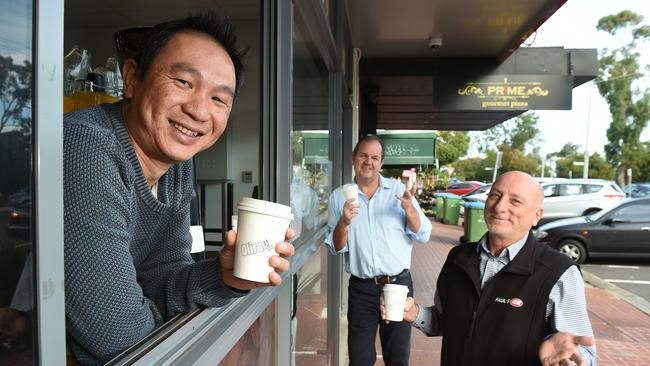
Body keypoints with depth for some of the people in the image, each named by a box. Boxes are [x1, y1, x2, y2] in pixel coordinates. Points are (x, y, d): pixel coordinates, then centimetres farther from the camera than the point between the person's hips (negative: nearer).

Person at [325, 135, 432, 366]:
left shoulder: (399, 190, 0)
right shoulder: (339, 197, 1)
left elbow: (423, 236, -3)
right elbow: (336, 248, 1)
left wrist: (409, 208, -20)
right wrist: (344, 222, -19)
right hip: (361, 289, 0)